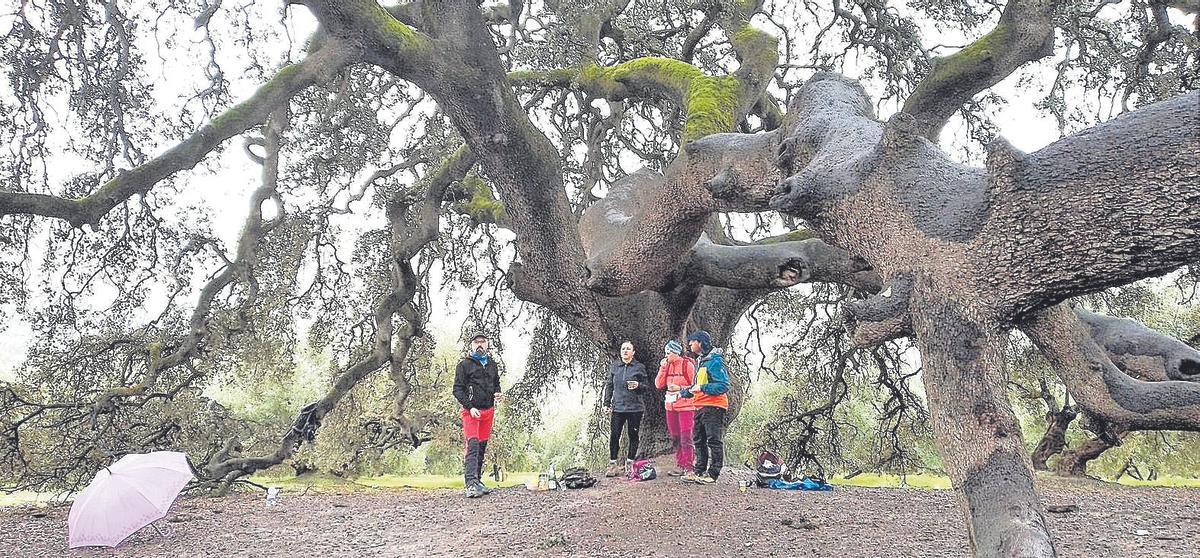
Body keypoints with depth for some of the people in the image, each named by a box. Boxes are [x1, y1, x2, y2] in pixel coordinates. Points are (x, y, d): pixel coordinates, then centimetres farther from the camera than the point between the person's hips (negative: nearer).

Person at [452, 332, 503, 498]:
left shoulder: (492, 364, 16)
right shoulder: (465, 364, 0)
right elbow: (457, 389, -4)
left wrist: (498, 394, 1)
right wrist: (470, 407, -15)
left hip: (488, 410, 6)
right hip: (471, 411, -6)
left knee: (482, 447, 9)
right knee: (472, 445, -16)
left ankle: (476, 481, 16)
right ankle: (471, 484, -23)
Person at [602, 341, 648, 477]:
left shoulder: (639, 367, 1)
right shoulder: (614, 366, 8)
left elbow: (645, 388, 4)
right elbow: (609, 386, 12)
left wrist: (638, 386, -18)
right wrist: (606, 404, 6)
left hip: (635, 408, -1)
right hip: (618, 407, 1)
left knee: (633, 436, 5)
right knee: (614, 436, -2)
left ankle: (629, 464, 19)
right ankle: (613, 465, 9)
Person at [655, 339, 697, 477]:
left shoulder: (687, 365, -9)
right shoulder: (667, 365, 10)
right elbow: (659, 384, 3)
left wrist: (680, 388, -19)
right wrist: (663, 367, -5)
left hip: (685, 406, -7)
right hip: (671, 406, 7)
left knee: (686, 437, -5)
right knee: (675, 438, 12)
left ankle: (688, 466, 0)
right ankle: (679, 464, 20)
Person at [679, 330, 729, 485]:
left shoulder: (715, 361, -13)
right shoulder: (701, 362, 18)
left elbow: (723, 386, -20)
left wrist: (702, 388, -23)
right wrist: (682, 392, 19)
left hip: (713, 407, -10)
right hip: (700, 407, 10)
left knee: (714, 441, -2)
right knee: (698, 440, 13)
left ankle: (712, 474, 3)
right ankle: (698, 471, 21)